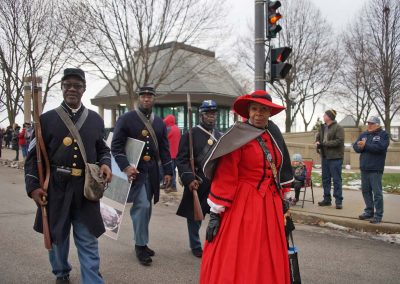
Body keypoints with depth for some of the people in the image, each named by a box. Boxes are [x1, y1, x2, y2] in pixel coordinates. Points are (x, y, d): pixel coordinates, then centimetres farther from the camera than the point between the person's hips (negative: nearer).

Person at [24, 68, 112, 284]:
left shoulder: (95, 119, 7)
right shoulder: (47, 119, 1)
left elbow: (102, 149, 16)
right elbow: (33, 155, 2)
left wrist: (105, 164, -6)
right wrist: (33, 186, -7)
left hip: (86, 189, 0)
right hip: (56, 188, 0)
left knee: (88, 240, 1)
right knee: (56, 235, 17)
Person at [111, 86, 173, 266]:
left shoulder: (160, 123, 12)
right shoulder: (126, 119, -4)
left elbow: (164, 149, 13)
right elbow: (116, 145, -10)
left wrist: (168, 171, 7)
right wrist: (125, 167, -21)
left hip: (152, 171, 5)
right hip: (134, 170, -5)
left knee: (145, 207, 12)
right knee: (142, 206, -12)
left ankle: (141, 242, 25)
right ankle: (141, 245, 2)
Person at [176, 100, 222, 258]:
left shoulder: (219, 135, 13)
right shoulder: (191, 134, -6)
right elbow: (182, 159, -11)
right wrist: (189, 179, -20)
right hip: (198, 184, -4)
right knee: (195, 216, 9)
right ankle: (195, 246, 27)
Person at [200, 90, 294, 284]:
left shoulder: (273, 136, 9)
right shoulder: (238, 137, -11)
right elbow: (224, 177, -15)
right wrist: (216, 213, -16)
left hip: (271, 206, 7)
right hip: (243, 204, -6)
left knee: (268, 263, 16)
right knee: (236, 261, 0)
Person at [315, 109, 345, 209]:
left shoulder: (338, 128, -10)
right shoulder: (322, 127, 13)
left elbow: (339, 141, -20)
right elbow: (318, 137, 22)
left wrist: (324, 143, -20)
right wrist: (317, 142, -2)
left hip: (335, 157, -8)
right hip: (324, 157, 8)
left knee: (336, 179, -3)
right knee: (325, 179, 12)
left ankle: (338, 201, 3)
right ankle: (327, 199, 22)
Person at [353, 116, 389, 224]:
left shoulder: (383, 135, -3)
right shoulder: (364, 134, 15)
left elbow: (380, 147, -19)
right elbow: (355, 146, 7)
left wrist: (365, 145, -17)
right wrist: (361, 147, -14)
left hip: (375, 169, -6)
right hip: (364, 168, 6)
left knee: (377, 192, -4)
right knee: (366, 190, 12)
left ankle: (378, 215, 3)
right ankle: (369, 211, 24)